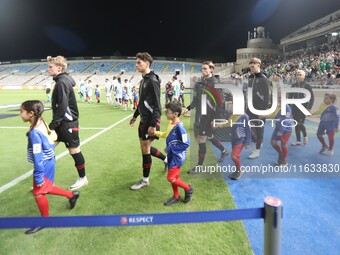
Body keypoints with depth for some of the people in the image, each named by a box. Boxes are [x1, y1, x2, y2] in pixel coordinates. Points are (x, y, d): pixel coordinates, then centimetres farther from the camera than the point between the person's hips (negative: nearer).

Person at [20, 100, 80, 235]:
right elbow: (51, 141, 11)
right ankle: (72, 195, 38)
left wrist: (38, 176, -19)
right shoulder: (42, 124, -2)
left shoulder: (34, 133, -28)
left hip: (44, 165, -9)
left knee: (38, 192, 9)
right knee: (46, 188, 24)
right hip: (49, 161, 9)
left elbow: (38, 157, -26)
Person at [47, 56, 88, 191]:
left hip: (68, 123, -10)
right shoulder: (62, 80, 11)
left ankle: (82, 178, 19)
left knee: (74, 150, 3)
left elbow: (62, 108, -23)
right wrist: (54, 124, 15)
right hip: (62, 122, 10)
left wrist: (52, 125, -17)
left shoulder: (62, 82, -18)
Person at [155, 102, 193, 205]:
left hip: (177, 156, -8)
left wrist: (170, 148, -19)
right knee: (174, 177, 17)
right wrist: (156, 133, 11)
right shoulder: (171, 124, 3)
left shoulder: (179, 127, -24)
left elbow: (186, 143, -23)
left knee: (171, 178, -5)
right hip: (172, 155, 8)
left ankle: (188, 189, 17)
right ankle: (176, 196, 34)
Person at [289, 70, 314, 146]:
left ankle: (305, 136, 18)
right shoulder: (293, 86, 7)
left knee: (300, 123, -11)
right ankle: (298, 141, 16)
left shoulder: (307, 86, -4)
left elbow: (311, 97, -3)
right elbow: (290, 96, 11)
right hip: (295, 108, 4)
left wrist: (309, 108, -8)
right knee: (296, 124, 6)